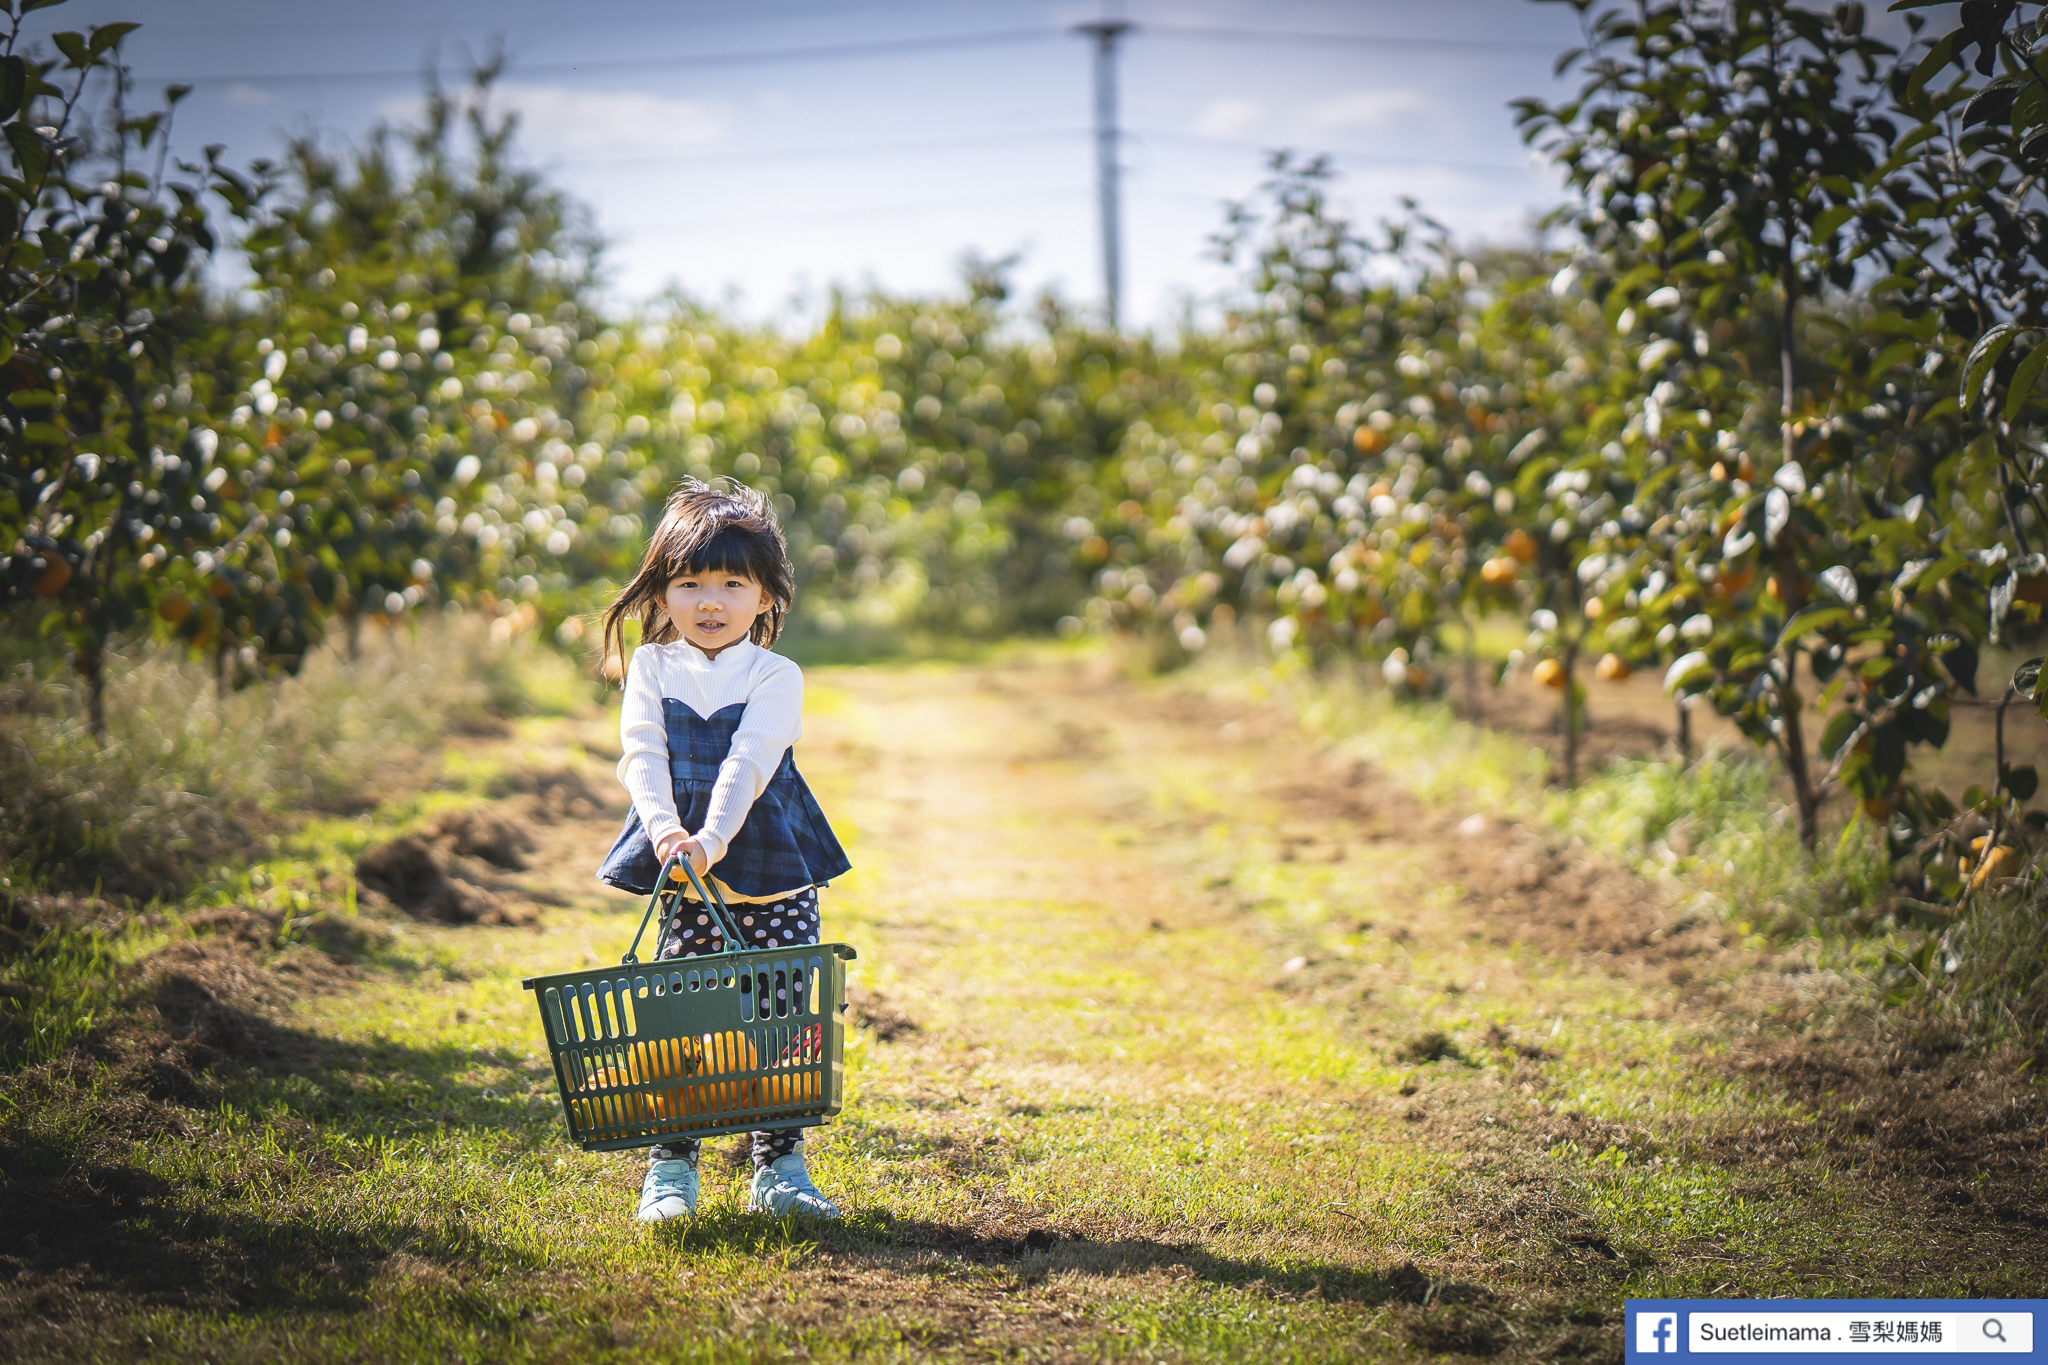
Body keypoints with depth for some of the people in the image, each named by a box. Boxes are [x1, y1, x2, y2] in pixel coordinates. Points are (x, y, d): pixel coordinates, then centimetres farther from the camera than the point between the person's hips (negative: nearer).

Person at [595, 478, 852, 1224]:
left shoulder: (776, 677, -2)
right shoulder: (651, 669, 5)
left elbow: (748, 765, -15)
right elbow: (642, 756, -6)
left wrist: (711, 840, -28)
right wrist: (664, 830, -24)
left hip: (776, 880, -1)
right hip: (685, 885, 1)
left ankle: (780, 1168, 11)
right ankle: (670, 1170, 9)